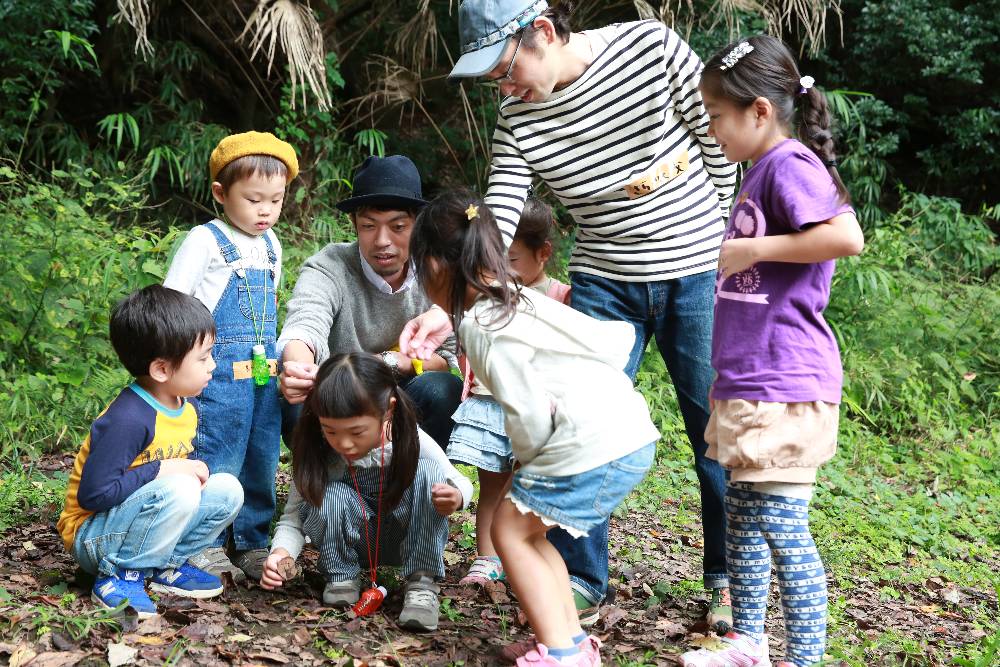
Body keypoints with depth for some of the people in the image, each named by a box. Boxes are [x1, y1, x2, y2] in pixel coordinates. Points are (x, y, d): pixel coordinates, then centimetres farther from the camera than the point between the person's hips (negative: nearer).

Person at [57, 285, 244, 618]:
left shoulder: (188, 407, 1)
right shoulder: (127, 419, -27)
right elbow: (93, 493, -29)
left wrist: (198, 470, -7)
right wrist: (161, 470, -25)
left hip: (133, 521, 8)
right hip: (92, 537, -8)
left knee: (228, 489, -5)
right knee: (179, 488, -32)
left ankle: (167, 566, 3)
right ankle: (119, 575, -16)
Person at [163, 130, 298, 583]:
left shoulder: (271, 245, 13)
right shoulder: (206, 241, -7)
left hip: (264, 375, 7)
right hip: (219, 375, -7)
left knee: (260, 464, 11)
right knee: (217, 462, -4)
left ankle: (252, 543, 23)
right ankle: (205, 548, 7)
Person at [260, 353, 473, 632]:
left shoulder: (412, 442, -24)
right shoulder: (316, 452, -22)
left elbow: (460, 483, -11)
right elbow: (293, 517, -17)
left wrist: (455, 497, -36)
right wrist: (281, 553, -39)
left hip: (407, 540, 0)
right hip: (352, 542, 0)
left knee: (428, 470, -28)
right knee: (331, 493, -32)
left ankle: (421, 583, -22)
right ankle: (341, 577, -6)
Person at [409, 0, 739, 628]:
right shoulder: (518, 121, -8)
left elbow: (719, 140, -4)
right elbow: (493, 225, -13)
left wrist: (712, 240, 1)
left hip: (697, 275, -2)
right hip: (605, 284, 2)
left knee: (717, 432, 5)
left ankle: (730, 579, 21)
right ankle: (581, 581, 14)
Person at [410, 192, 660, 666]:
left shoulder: (483, 329, -11)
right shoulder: (516, 299, 16)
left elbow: (528, 413, -15)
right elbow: (618, 337, 18)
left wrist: (528, 461, 5)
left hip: (593, 445, -9)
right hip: (632, 432, 9)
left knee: (511, 529, 4)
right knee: (526, 529, 18)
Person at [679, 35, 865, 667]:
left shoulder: (791, 165, -14)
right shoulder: (762, 170, 16)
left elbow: (847, 236, -29)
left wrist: (752, 248, -22)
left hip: (785, 385, -11)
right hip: (750, 382, 11)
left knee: (781, 527, -8)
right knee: (743, 516, 17)